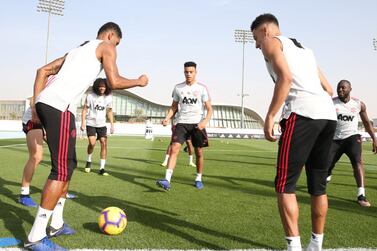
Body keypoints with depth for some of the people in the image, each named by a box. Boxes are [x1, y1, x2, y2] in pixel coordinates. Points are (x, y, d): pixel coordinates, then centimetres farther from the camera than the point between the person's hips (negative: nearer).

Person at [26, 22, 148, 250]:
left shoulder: (78, 49, 31)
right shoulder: (106, 47, 8)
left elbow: (43, 70, 27)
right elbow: (114, 82, -5)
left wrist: (36, 104, 21)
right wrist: (139, 81, 14)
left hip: (44, 103, 9)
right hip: (60, 107, -9)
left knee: (69, 164, 17)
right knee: (62, 170, -6)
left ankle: (56, 224, 24)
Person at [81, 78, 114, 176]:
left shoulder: (108, 97, 0)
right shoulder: (90, 95, -9)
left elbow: (109, 111, 10)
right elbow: (85, 109, -4)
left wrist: (112, 125, 5)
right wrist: (83, 123, -11)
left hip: (102, 124, 3)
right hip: (91, 123, -3)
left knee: (104, 143, -8)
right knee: (92, 143, -18)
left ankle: (102, 168, -1)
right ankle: (89, 161, 13)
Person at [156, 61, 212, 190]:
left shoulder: (202, 88, -1)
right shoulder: (178, 88, 6)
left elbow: (209, 109, -2)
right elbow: (174, 106, 13)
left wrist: (205, 121, -20)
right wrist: (167, 118, -5)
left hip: (197, 124, -1)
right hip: (182, 123, 1)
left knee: (199, 152, 7)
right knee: (174, 148, -15)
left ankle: (199, 178, 27)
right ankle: (167, 180, -20)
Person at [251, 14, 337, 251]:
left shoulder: (272, 43, 9)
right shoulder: (304, 49, 31)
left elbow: (285, 77, -11)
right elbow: (328, 90, 27)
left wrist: (270, 117, -12)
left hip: (303, 113, -8)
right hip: (329, 113, 8)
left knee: (285, 185, -1)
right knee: (318, 185, 15)